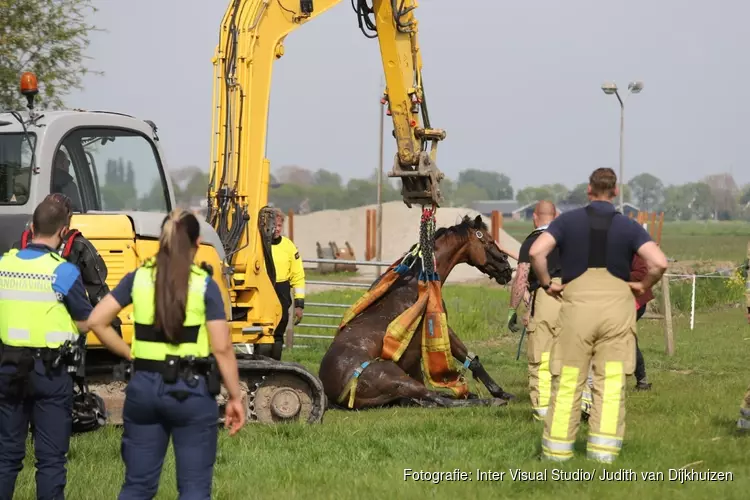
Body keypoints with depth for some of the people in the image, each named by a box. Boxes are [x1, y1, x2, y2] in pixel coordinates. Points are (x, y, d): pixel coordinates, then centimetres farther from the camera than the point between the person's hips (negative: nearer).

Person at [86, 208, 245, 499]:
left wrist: (127, 353, 11)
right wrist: (235, 397, -3)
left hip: (144, 386, 3)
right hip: (191, 389, -3)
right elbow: (222, 348, -10)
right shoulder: (204, 285, -7)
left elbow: (96, 321, 0)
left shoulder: (138, 278, 2)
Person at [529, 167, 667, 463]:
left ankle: (557, 449, 11)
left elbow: (537, 252, -11)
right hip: (617, 304, 0)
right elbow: (659, 263, -11)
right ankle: (604, 449, 1)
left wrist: (546, 284, 3)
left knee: (567, 382, 8)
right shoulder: (629, 227, 3)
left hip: (577, 302, 0)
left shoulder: (568, 220, 3)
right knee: (611, 383, 4)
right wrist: (644, 286, 7)